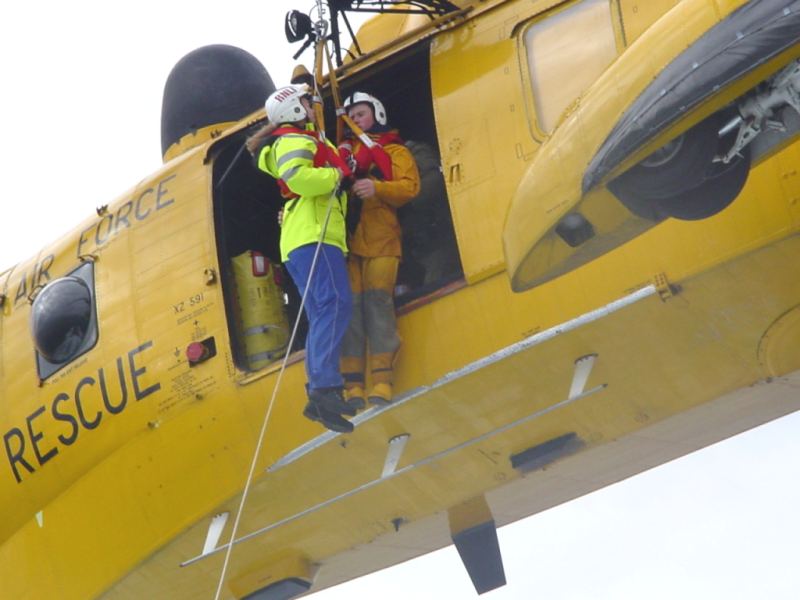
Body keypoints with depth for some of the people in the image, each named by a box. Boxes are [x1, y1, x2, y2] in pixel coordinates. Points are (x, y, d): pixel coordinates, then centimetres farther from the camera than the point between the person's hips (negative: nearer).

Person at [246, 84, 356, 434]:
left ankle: (318, 398, 2)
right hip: (312, 236, -11)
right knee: (335, 304, -24)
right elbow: (296, 175, -21)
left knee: (322, 318, 7)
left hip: (314, 238, 11)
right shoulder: (294, 140, -2)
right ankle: (325, 387, -38)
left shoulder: (303, 141, 32)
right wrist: (336, 176, -10)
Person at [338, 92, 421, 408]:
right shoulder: (345, 150, 27)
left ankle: (381, 383, -14)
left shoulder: (395, 151, 15)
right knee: (350, 305, -6)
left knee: (377, 302, -12)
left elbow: (410, 186, -1)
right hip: (346, 237, 3)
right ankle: (353, 385, -6)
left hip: (380, 238, -3)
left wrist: (377, 188, -18)